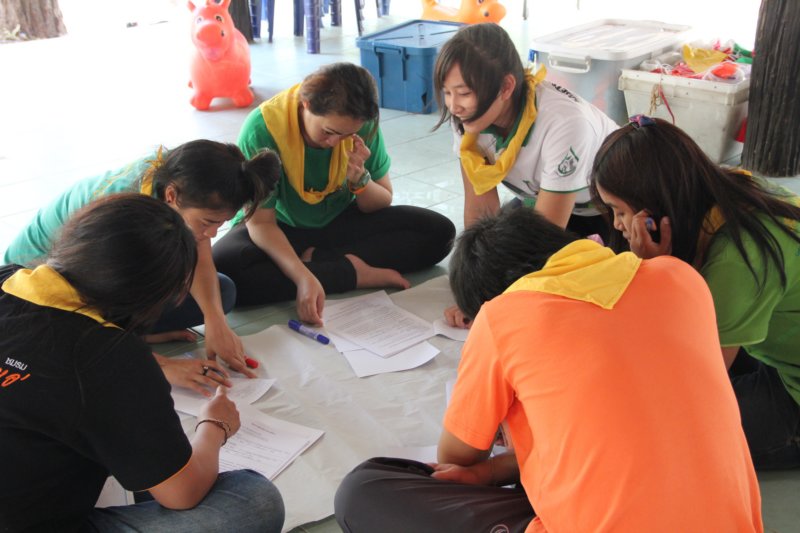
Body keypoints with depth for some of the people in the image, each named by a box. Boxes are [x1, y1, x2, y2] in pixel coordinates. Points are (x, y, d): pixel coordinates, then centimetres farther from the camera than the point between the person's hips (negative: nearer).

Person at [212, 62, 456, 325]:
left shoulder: (362, 125, -15)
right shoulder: (263, 129, -26)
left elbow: (382, 203, -4)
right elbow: (261, 222, -25)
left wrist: (360, 179, -27)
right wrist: (304, 277, -39)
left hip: (341, 222, 3)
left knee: (439, 231, -15)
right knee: (223, 267, -37)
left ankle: (315, 259, -20)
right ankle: (357, 272, -25)